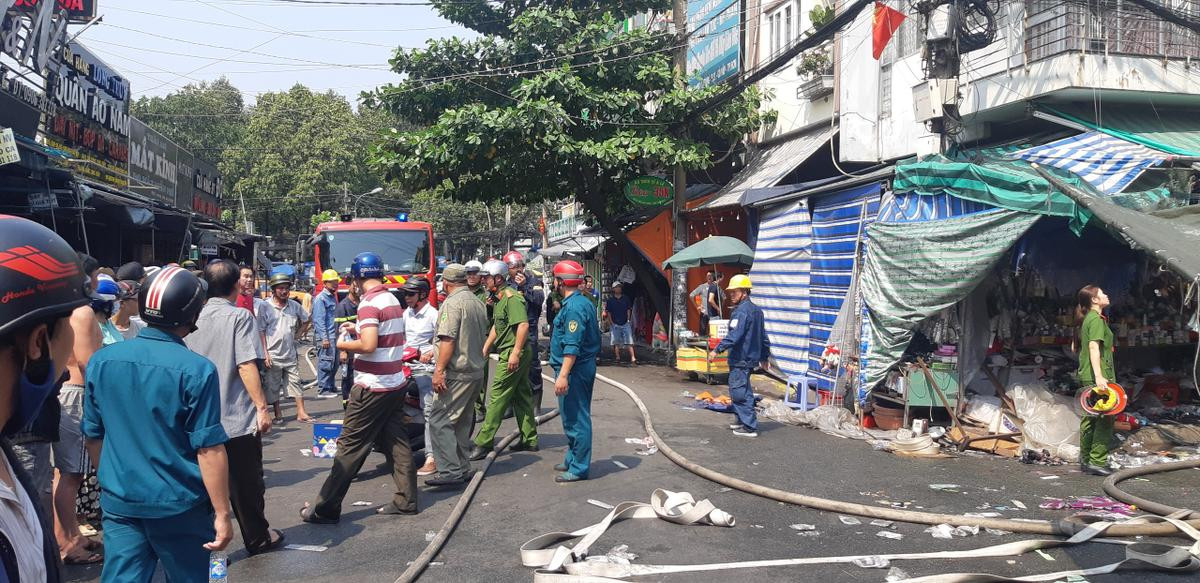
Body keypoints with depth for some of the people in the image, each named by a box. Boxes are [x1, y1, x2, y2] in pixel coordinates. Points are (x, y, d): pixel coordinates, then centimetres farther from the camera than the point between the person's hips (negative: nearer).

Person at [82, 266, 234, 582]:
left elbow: (93, 436, 8)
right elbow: (208, 449, -17)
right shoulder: (197, 370, -17)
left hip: (119, 501, 4)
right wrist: (222, 514, -10)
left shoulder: (101, 361, -2)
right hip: (179, 507, -4)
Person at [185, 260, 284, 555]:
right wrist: (262, 407, -13)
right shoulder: (240, 317, -12)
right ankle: (258, 538, 25)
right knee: (247, 483, 11)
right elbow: (246, 367, -19)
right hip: (238, 419, -4)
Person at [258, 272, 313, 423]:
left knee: (296, 383, 3)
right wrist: (265, 353, -12)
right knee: (273, 387, 6)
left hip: (291, 354, 3)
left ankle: (301, 413, 6)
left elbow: (305, 321, 23)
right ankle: (277, 414, 17)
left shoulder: (294, 305, 5)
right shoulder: (264, 306, -6)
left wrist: (297, 334, 8)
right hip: (273, 355, -3)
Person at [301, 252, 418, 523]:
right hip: (396, 383, 8)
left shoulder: (369, 303, -16)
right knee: (397, 442, 12)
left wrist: (344, 345, -8)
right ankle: (406, 500, 15)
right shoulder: (393, 299, 10)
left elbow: (369, 345, -25)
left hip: (372, 387, -8)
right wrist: (358, 330, 19)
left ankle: (325, 509, 3)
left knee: (350, 447, -3)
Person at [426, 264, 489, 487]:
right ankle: (463, 468, 19)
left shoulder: (452, 303, -13)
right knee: (462, 422, 16)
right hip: (477, 370, 9)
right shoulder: (478, 303, 14)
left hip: (457, 372, -9)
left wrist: (439, 369, -20)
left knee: (439, 421, -7)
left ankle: (451, 471, -10)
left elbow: (448, 339, -20)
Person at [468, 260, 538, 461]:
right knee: (521, 395, 13)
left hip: (513, 354, -10)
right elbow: (496, 326, 26)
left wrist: (515, 353, -27)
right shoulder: (501, 298, 17)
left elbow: (523, 325, -25)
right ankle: (530, 439, 20)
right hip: (518, 354, 10)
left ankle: (483, 443, -5)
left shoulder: (512, 297, -15)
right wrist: (485, 348, 24)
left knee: (498, 397, -8)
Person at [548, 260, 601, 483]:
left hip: (574, 369, -11)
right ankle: (573, 460, 30)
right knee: (573, 417, 19)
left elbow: (572, 346, -25)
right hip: (583, 366, 11)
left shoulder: (574, 306, -18)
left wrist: (563, 375, -27)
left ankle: (579, 468, 2)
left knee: (575, 419, -4)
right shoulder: (583, 302, 14)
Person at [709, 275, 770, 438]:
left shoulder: (741, 311, -17)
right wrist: (764, 357, 28)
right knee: (744, 390, 21)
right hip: (751, 357, 10)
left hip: (740, 359, -10)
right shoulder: (756, 310, 14)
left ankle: (750, 427, -5)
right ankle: (742, 420, 32)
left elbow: (734, 335, -27)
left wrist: (718, 350, -26)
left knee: (739, 392, -6)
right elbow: (764, 337, 20)